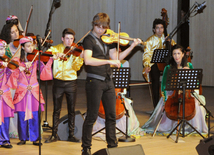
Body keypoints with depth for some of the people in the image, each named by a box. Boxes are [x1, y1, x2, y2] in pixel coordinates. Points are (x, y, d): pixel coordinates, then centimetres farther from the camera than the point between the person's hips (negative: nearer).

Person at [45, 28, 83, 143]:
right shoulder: (56, 48, 3)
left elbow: (76, 67, -9)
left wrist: (80, 58, -28)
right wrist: (56, 54, -32)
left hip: (71, 82, 0)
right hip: (58, 82, 0)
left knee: (71, 110, 4)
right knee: (56, 110, 4)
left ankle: (71, 135, 12)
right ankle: (54, 135, 11)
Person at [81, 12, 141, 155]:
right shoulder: (89, 40, -8)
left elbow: (115, 58, 8)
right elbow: (88, 60, -24)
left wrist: (132, 46, 1)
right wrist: (109, 61, -26)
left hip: (108, 81, 6)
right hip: (95, 82, -6)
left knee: (111, 116, 12)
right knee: (92, 117, -1)